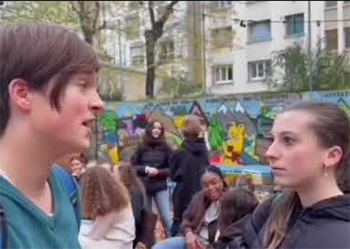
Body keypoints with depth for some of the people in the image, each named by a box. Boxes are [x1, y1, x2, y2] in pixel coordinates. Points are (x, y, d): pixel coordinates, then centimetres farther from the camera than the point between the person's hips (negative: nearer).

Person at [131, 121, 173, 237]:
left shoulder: (165, 148, 0)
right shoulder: (141, 147, 2)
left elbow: (171, 168, 0)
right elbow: (133, 166, 4)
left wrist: (158, 171, -14)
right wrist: (145, 169, -11)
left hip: (161, 188, -1)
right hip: (143, 187, 1)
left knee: (167, 218, -5)